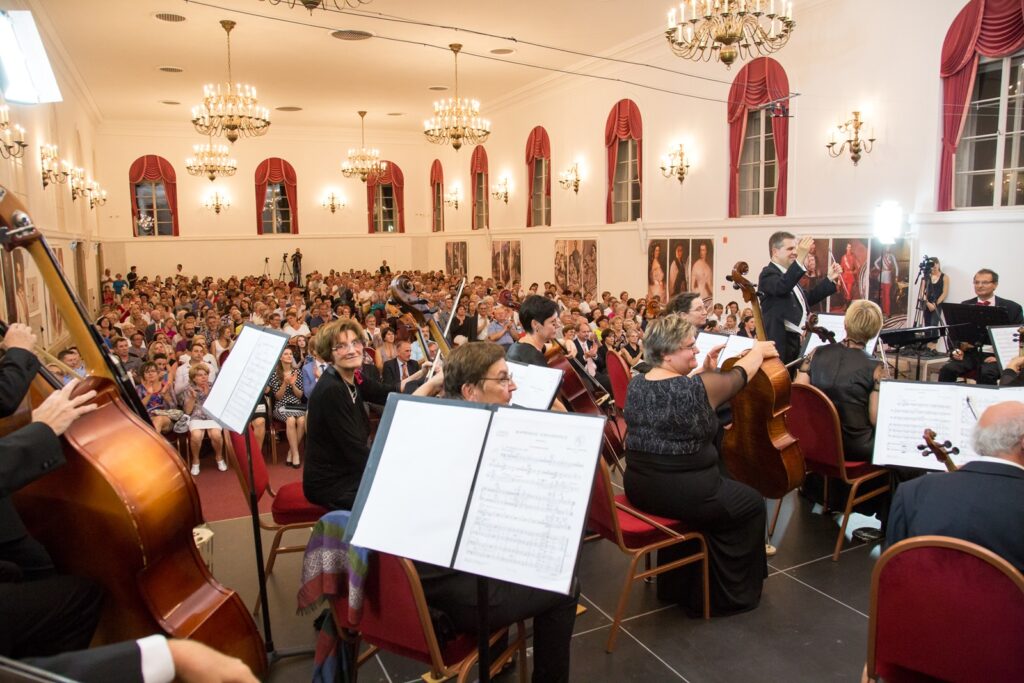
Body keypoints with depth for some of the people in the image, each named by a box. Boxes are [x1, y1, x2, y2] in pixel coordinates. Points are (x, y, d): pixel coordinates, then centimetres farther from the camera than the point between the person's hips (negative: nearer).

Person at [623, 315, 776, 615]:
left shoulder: (636, 384, -1)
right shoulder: (701, 387, -19)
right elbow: (739, 375, 0)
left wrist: (707, 370, 17)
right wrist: (759, 351, 18)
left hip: (638, 488, 7)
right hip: (683, 494, -7)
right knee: (751, 503, 18)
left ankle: (677, 584, 41)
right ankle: (730, 595, 31)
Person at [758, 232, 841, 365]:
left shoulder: (790, 275, 21)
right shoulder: (769, 273, -11)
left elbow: (807, 299, 27)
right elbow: (781, 287, -34)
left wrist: (830, 279, 23)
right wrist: (800, 260, -41)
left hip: (795, 340, 10)